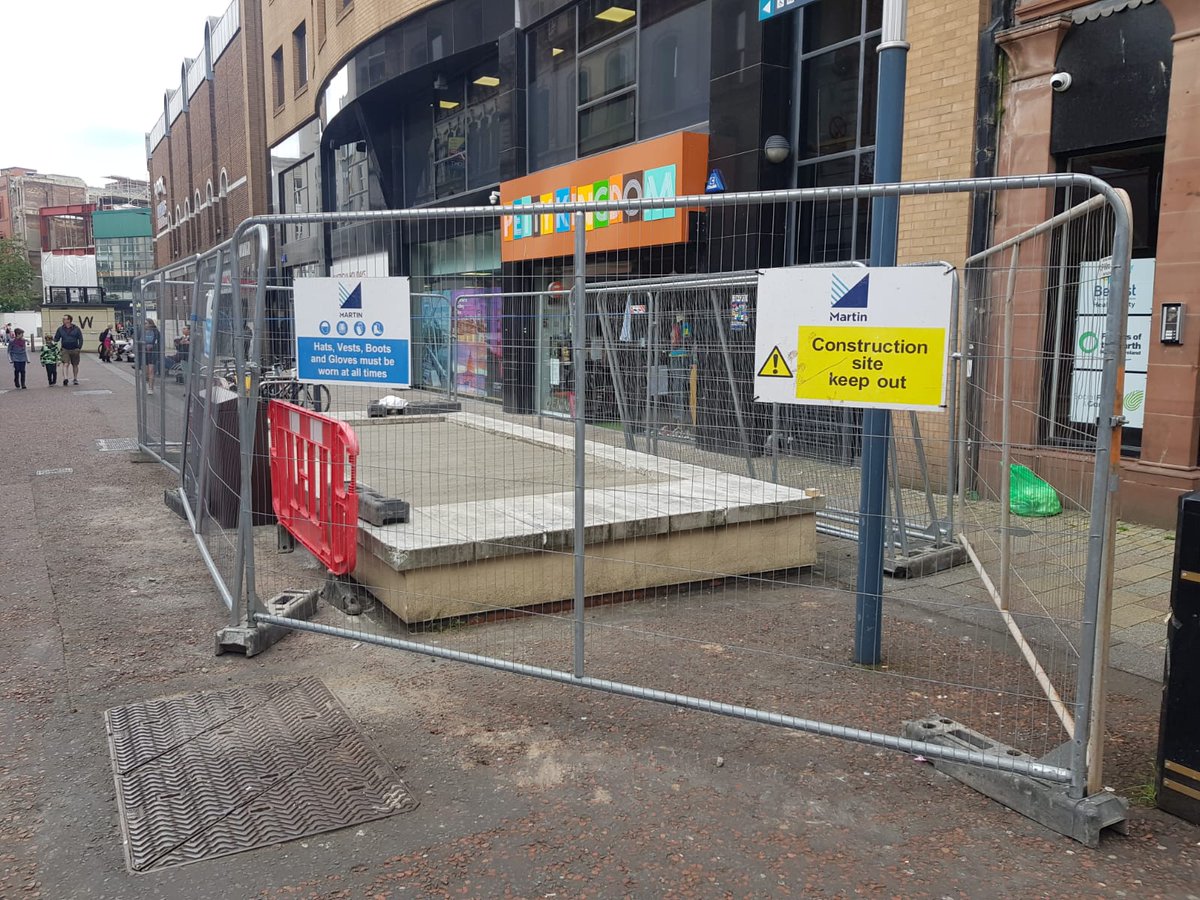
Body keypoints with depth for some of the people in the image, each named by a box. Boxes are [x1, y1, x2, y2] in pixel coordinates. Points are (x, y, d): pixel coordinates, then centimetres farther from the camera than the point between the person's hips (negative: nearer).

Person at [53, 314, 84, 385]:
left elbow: (80, 339, 5)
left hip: (74, 350, 0)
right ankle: (65, 378, -25)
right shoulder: (60, 329, 4)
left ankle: (76, 379, 21)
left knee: (75, 365, 10)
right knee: (65, 364, -15)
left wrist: (79, 347, -3)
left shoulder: (76, 328, 1)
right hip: (65, 350, 0)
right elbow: (56, 339, 11)